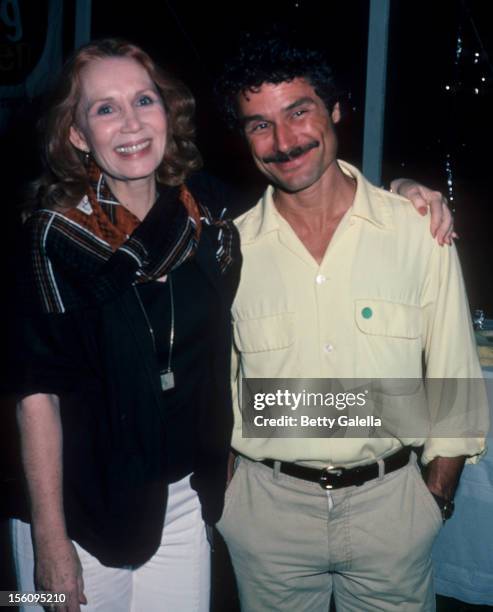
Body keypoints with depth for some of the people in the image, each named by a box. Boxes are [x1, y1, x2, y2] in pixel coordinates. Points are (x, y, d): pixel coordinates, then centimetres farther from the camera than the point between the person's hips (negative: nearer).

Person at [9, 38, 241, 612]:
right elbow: (38, 392, -14)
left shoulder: (207, 219, -1)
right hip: (83, 510, -3)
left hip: (184, 500, 4)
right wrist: (49, 538, -13)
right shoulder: (56, 235, -14)